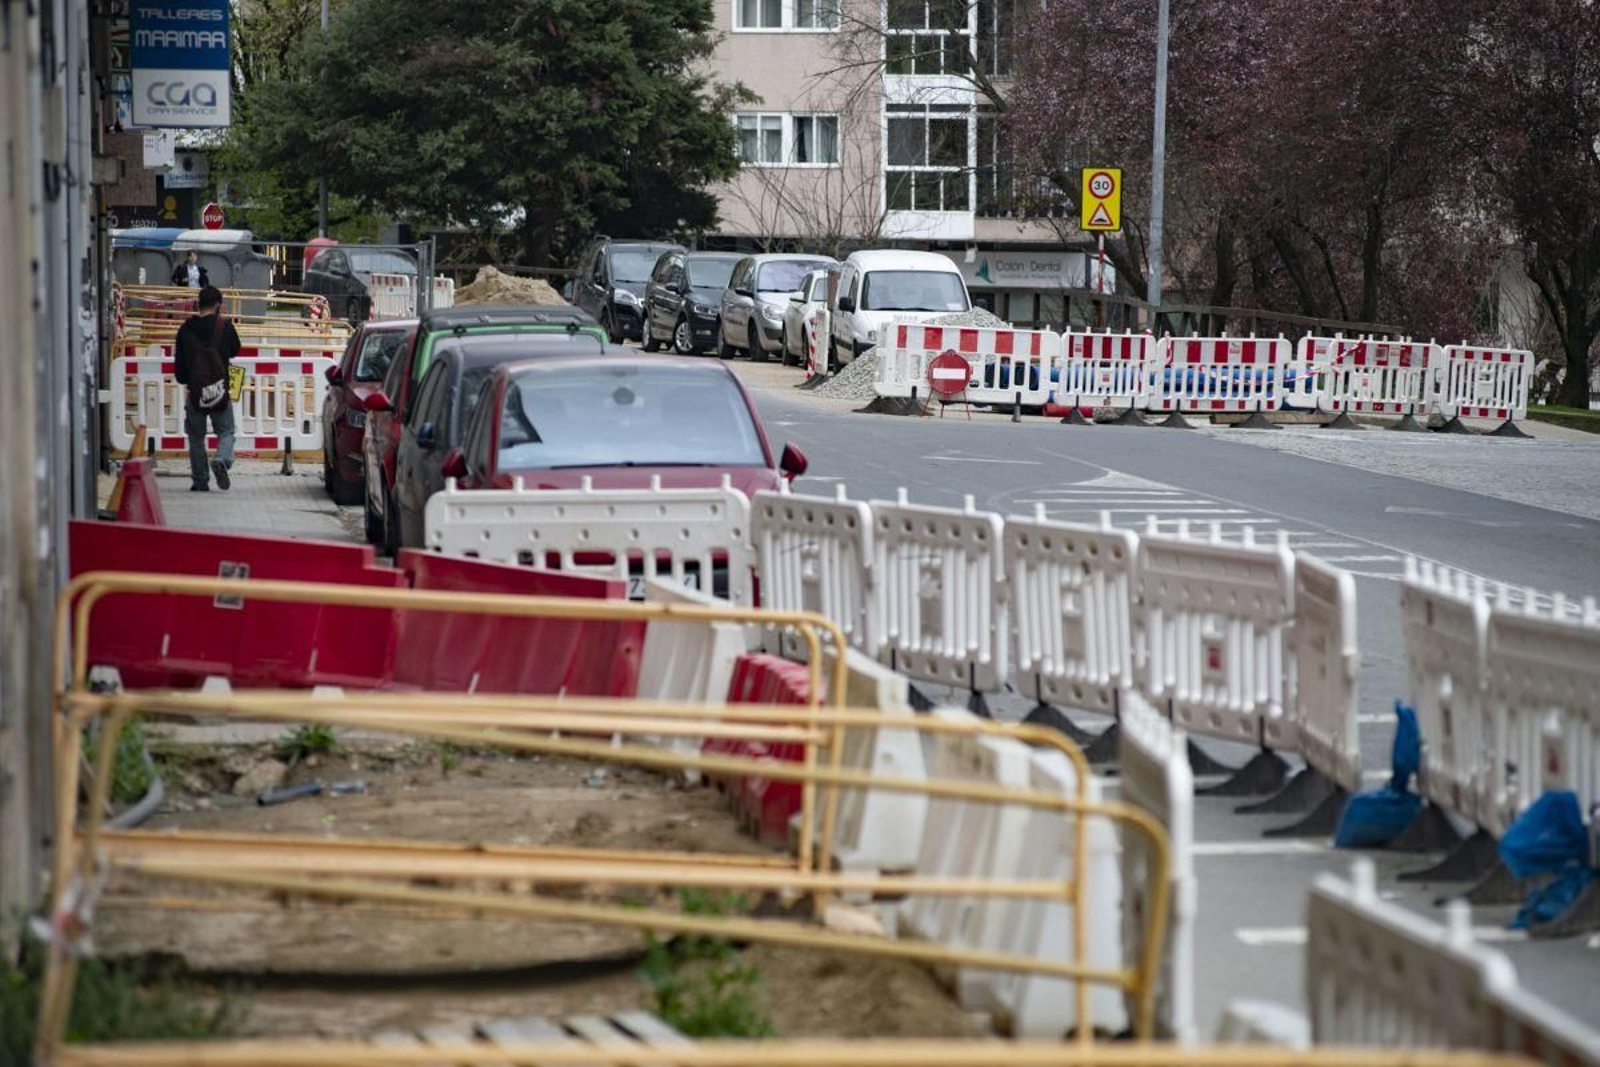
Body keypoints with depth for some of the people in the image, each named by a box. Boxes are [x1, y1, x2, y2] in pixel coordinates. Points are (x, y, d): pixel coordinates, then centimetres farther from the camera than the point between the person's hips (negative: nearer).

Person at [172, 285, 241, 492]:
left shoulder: (186, 329, -1)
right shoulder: (224, 326, -6)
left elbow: (179, 362, 4)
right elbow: (235, 350, 9)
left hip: (194, 390, 2)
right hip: (219, 388, -2)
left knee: (196, 437, 11)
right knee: (226, 431, 9)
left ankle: (199, 481, 10)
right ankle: (221, 459, -20)